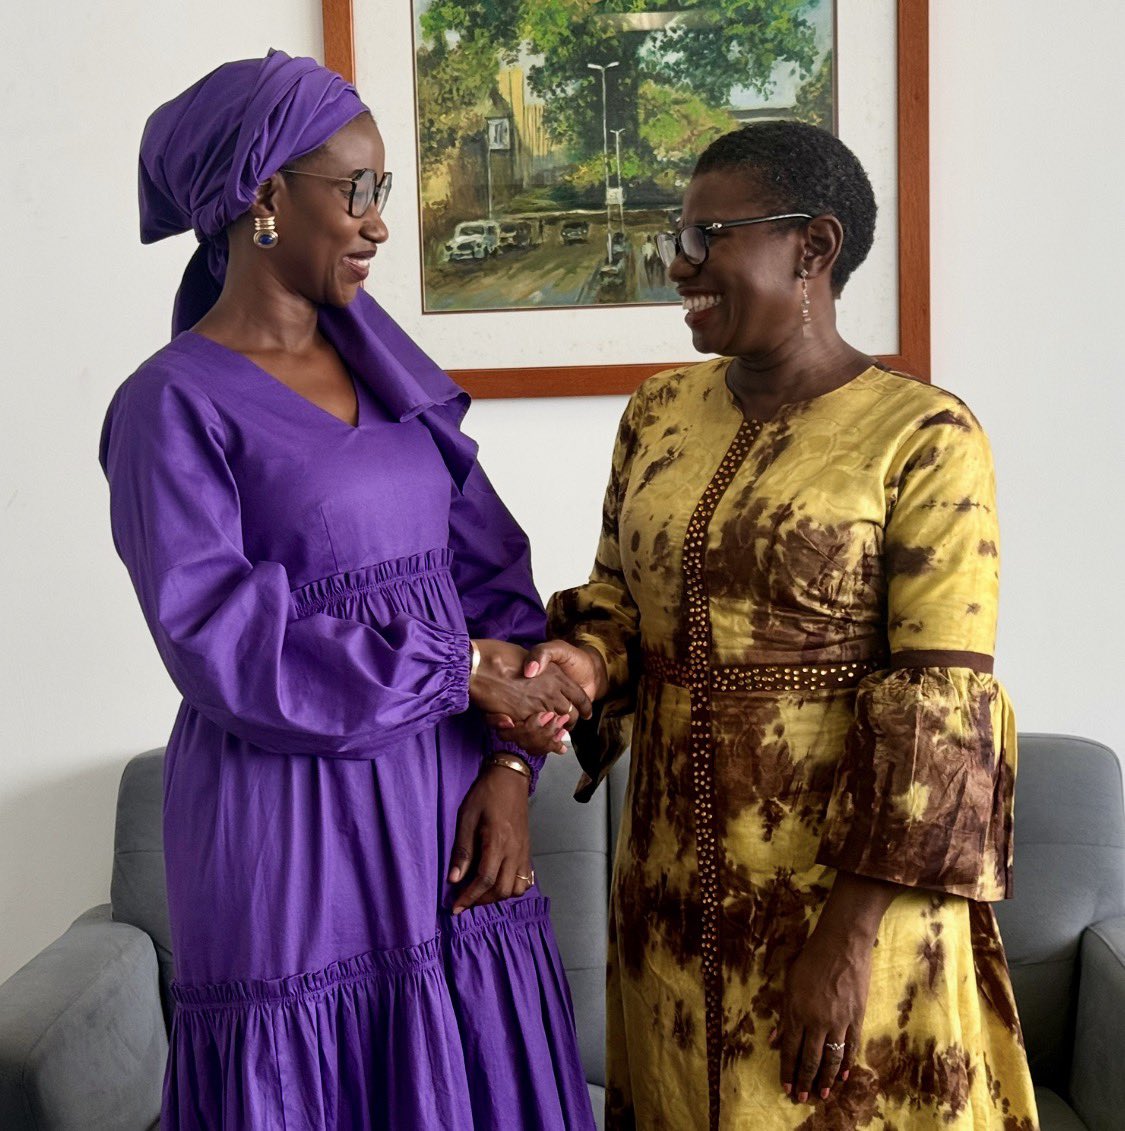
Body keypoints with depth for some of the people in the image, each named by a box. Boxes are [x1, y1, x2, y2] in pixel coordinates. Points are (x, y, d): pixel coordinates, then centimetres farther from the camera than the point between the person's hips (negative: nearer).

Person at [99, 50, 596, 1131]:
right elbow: (221, 643, -17)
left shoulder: (385, 364, 9)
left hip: (447, 806, 5)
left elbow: (489, 566, 6)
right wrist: (462, 672, -14)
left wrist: (508, 761, -5)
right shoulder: (173, 404, -8)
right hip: (293, 826, -5)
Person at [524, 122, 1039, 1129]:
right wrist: (586, 657, -9)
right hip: (677, 869, 5)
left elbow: (939, 712, -16)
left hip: (844, 870, -5)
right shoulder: (660, 413, 4)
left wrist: (851, 935, -18)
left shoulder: (924, 440, -13)